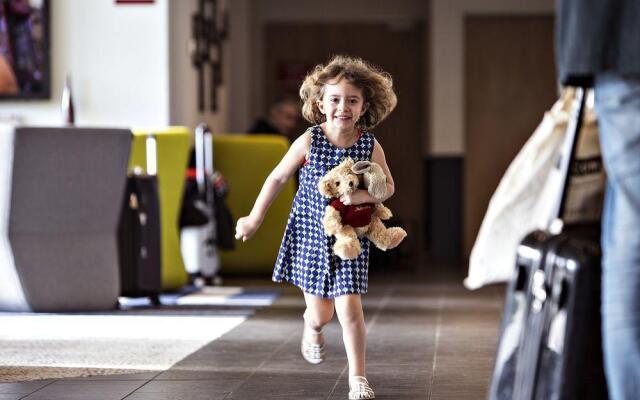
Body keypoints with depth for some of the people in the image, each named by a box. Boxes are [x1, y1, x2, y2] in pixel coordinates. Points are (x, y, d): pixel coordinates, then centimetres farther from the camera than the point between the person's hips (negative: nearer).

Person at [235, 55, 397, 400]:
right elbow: (278, 177, 1)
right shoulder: (309, 142, -11)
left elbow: (388, 186, 3)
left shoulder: (370, 147, -9)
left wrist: (364, 196, -19)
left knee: (350, 309, -11)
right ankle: (312, 326, 49)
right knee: (321, 313, 10)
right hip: (309, 235, 0)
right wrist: (255, 218, 8)